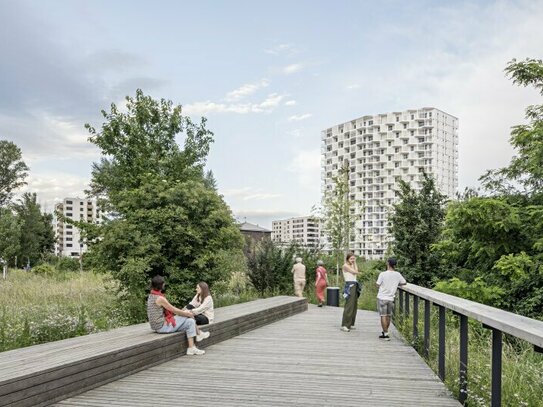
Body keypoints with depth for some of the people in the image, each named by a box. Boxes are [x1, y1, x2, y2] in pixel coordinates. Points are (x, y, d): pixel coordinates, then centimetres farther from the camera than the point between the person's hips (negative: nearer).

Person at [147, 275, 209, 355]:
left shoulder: (151, 296, 9)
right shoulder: (160, 298, -20)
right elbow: (174, 310, -12)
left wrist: (184, 312, 13)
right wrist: (188, 314, 3)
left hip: (157, 325, 9)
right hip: (162, 326, -9)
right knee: (190, 322, -5)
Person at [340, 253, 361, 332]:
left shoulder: (351, 266, 18)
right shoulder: (345, 266, -8)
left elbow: (356, 272, 9)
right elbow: (356, 272, -11)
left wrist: (355, 263, 10)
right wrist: (354, 263, -1)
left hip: (355, 286, 9)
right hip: (349, 286, -9)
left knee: (354, 305, 8)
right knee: (349, 306, -12)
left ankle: (350, 324, 14)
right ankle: (344, 325, -11)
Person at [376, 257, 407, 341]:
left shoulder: (383, 274, -14)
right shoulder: (397, 275, -2)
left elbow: (378, 284, -7)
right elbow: (404, 282, 12)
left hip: (382, 298, -4)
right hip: (391, 298, 4)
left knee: (383, 316, 1)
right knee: (388, 316, 15)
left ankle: (386, 334, 0)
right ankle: (384, 333, 25)